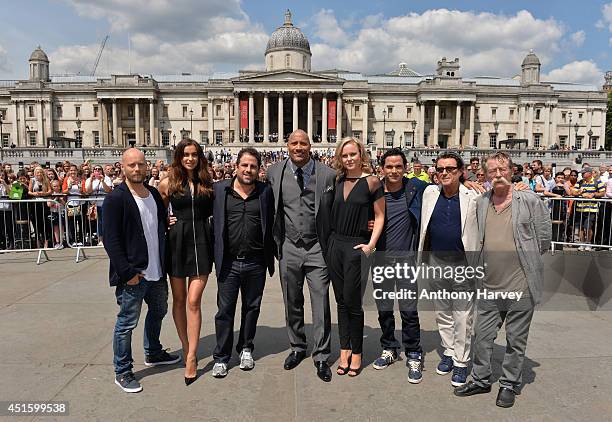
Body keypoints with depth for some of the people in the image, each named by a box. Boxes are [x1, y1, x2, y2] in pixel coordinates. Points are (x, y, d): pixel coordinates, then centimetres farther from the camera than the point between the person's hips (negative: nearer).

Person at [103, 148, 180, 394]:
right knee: (127, 323, 5)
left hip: (156, 271, 8)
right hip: (132, 275, -8)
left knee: (158, 311, 23)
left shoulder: (154, 194, 8)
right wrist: (127, 272, -19)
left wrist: (164, 264, 9)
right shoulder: (115, 199, -13)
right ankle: (122, 372, 22)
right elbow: (111, 241, -16)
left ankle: (153, 354, 44)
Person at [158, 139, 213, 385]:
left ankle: (191, 357, 3)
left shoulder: (207, 184, 5)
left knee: (193, 301, -5)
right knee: (179, 299, 11)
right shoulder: (168, 184, 1)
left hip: (201, 242, 0)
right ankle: (186, 347, 28)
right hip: (177, 242, 1)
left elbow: (213, 212, 12)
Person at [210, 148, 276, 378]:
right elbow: (213, 221, 3)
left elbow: (271, 225, 3)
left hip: (255, 263, 1)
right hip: (228, 262, -1)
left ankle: (245, 349, 34)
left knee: (252, 308, 15)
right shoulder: (219, 189, 0)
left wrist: (270, 258, -1)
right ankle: (221, 357, 22)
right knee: (225, 310, 7)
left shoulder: (265, 191, 1)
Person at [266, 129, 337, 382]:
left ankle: (321, 357, 17)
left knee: (321, 304, 1)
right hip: (289, 247, 2)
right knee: (292, 303, 14)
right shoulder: (274, 173, 2)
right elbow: (269, 208, 10)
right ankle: (297, 348, 33)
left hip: (318, 247, -2)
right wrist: (276, 241, 6)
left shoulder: (327, 174, -4)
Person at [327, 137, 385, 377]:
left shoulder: (371, 181, -5)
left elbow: (380, 216, -4)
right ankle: (344, 350, 23)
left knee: (353, 302, 1)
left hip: (357, 247, -5)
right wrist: (329, 238, 7)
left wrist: (371, 245, -12)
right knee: (341, 301, 11)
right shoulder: (338, 181, 9)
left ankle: (356, 353, 18)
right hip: (335, 244, 5)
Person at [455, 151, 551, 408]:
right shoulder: (480, 204, 5)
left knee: (516, 339, 11)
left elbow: (544, 238, -1)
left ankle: (510, 384, 29)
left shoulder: (530, 201, -6)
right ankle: (481, 380, 31)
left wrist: (524, 260, 4)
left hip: (521, 285, -3)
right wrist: (488, 262, 11)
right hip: (490, 285, 4)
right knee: (482, 336, 13)